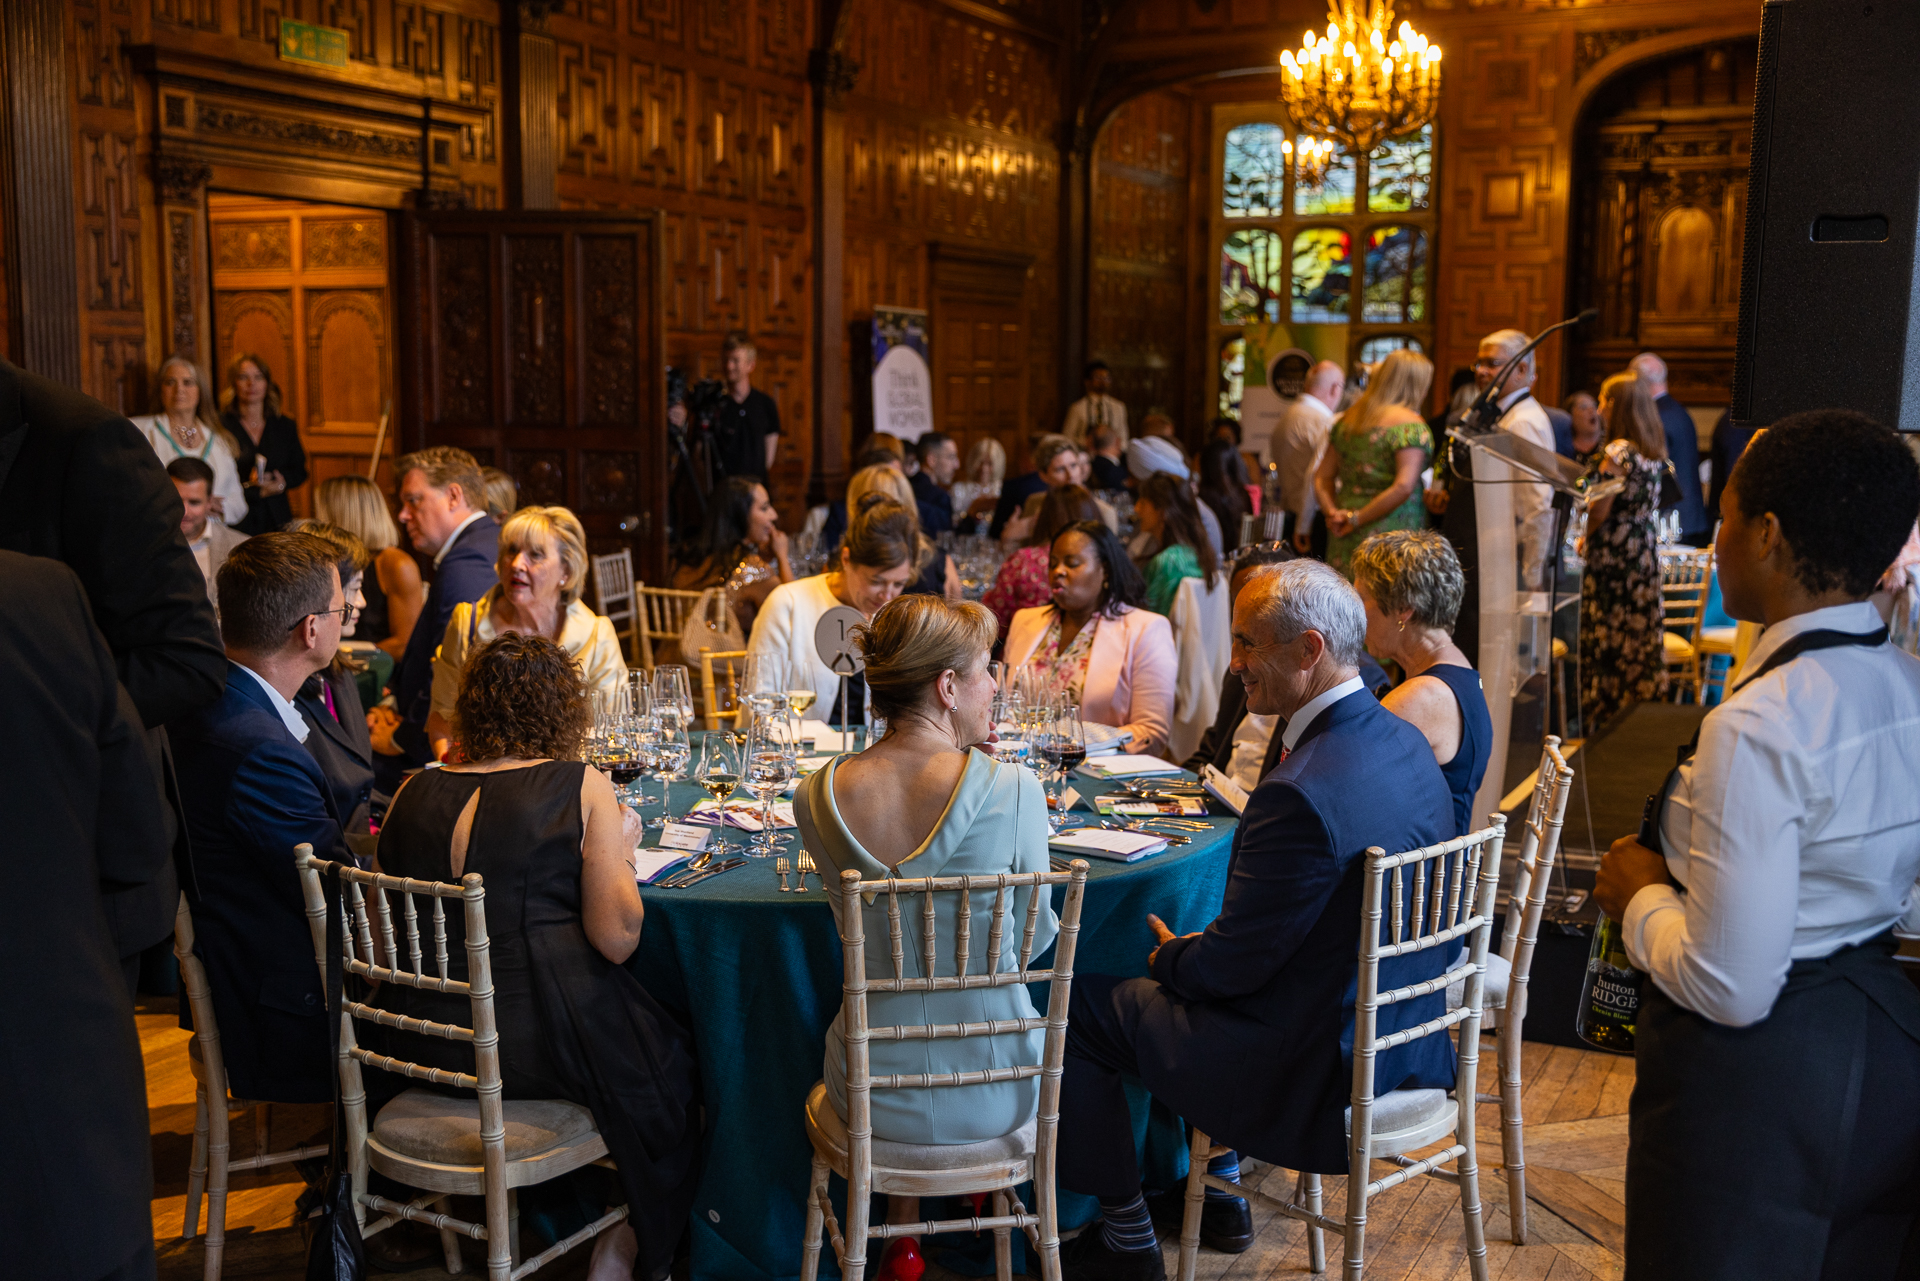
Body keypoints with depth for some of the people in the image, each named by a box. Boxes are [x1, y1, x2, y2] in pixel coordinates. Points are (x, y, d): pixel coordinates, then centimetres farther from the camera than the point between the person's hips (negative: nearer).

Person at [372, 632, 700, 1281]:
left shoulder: (414, 793, 4)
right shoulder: (582, 788, -9)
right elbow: (617, 938, -15)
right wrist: (619, 851, 3)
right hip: (544, 1046, -6)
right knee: (673, 1060, 21)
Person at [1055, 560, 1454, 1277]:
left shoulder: (1301, 793, -30)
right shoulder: (1404, 741, 0)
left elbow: (1236, 962, -20)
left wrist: (1170, 956, 1)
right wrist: (1192, 952, 11)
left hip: (1322, 1070, -9)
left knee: (1081, 1006, 4)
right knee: (1195, 971, 31)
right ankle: (1219, 1193, 40)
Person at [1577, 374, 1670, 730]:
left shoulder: (1616, 452, -16)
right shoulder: (1653, 452, 10)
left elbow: (1599, 511, -15)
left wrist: (1586, 541, 4)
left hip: (1614, 554, -8)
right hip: (1646, 550, 8)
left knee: (1608, 639, -2)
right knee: (1641, 634, 12)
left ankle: (1606, 723, 2)